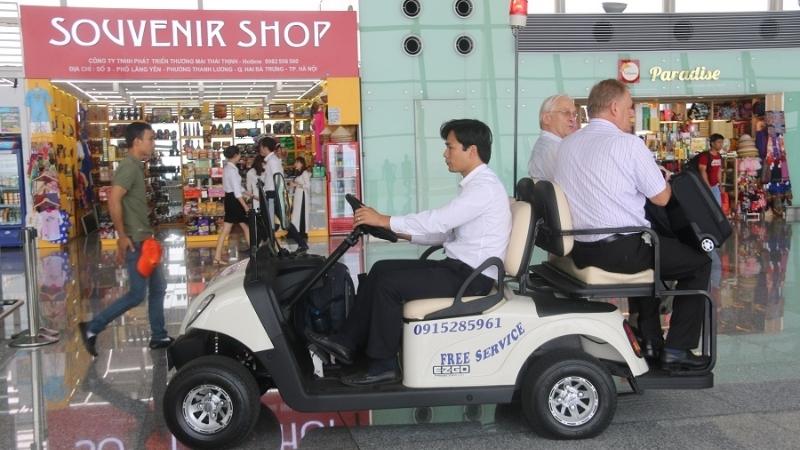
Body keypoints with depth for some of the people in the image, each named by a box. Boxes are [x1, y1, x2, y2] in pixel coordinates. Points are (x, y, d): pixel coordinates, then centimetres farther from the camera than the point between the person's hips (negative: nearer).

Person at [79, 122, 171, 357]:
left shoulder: (136, 166, 13)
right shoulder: (129, 167, -17)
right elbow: (114, 201, -27)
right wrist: (122, 236, -23)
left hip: (144, 239, 10)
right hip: (135, 241, -10)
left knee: (158, 288, 14)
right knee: (137, 294, -4)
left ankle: (159, 337, 22)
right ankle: (92, 328, 5)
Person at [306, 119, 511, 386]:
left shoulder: (485, 186, -18)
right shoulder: (474, 183, 14)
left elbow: (439, 220, -26)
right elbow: (446, 232, 15)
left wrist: (385, 220, -20)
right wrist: (404, 234, 6)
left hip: (472, 277, -10)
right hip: (458, 266, 10)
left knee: (390, 283, -18)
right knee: (381, 270, 6)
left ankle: (383, 366, -7)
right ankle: (347, 343, 8)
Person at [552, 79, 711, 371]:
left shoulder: (566, 145, 9)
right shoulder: (628, 144, -12)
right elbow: (661, 197, -6)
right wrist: (662, 178, 16)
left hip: (580, 251, 8)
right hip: (620, 250, -8)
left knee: (650, 248, 36)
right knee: (699, 262, 12)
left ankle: (650, 341, 33)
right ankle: (676, 350, 9)